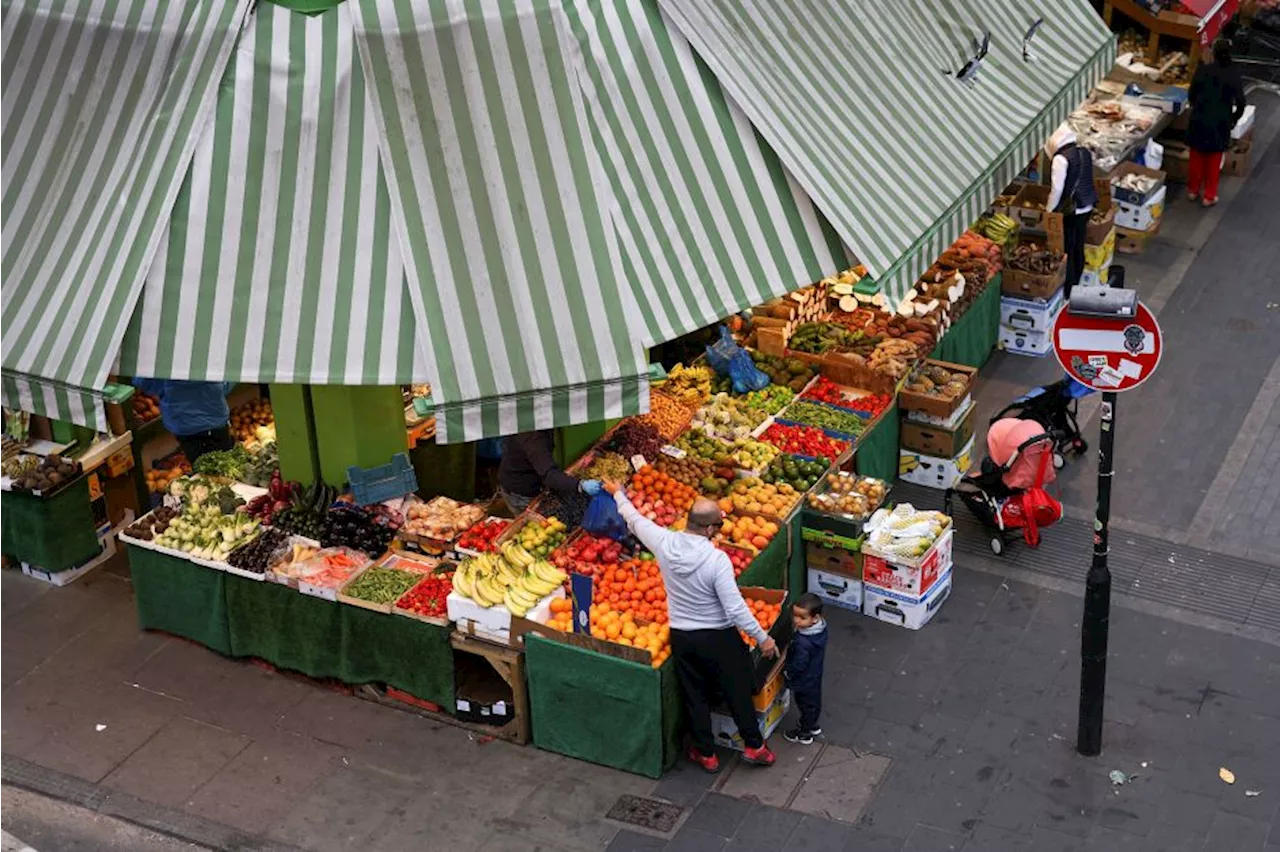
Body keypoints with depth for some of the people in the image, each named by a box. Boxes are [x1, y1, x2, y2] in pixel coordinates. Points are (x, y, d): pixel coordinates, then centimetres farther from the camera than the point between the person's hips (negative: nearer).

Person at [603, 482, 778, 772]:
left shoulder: (665, 543, -14)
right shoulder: (717, 559, -27)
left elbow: (635, 520, 6)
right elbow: (735, 609, -25)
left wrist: (619, 494, 25)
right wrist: (762, 638, -12)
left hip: (681, 637, 4)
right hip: (719, 638, -4)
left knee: (695, 697, 19)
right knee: (738, 692, 16)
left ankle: (706, 754, 31)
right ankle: (754, 746, 28)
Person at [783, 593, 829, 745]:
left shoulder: (803, 643, -41)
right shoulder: (821, 628, -15)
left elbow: (798, 665, -31)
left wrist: (788, 672, -11)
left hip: (805, 681, -8)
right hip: (815, 676, 8)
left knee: (806, 706, 15)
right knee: (815, 702, 27)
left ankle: (804, 734, 37)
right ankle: (812, 726, 50)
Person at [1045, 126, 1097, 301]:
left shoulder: (1061, 158, -18)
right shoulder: (1085, 152, 5)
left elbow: (1057, 188, -19)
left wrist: (1048, 210, -7)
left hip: (1069, 210, -8)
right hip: (1086, 206, 8)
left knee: (1067, 250, 3)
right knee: (1079, 247, 17)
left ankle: (1067, 292, 10)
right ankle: (1076, 285, 29)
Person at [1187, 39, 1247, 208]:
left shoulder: (1202, 70, -7)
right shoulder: (1234, 74, -10)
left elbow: (1191, 95, 0)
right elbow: (1240, 102, -9)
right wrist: (1234, 119, 8)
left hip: (1199, 120, 1)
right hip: (1220, 123, -1)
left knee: (1196, 157, 17)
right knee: (1214, 161, 11)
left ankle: (1193, 191, 30)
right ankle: (1209, 196, 18)